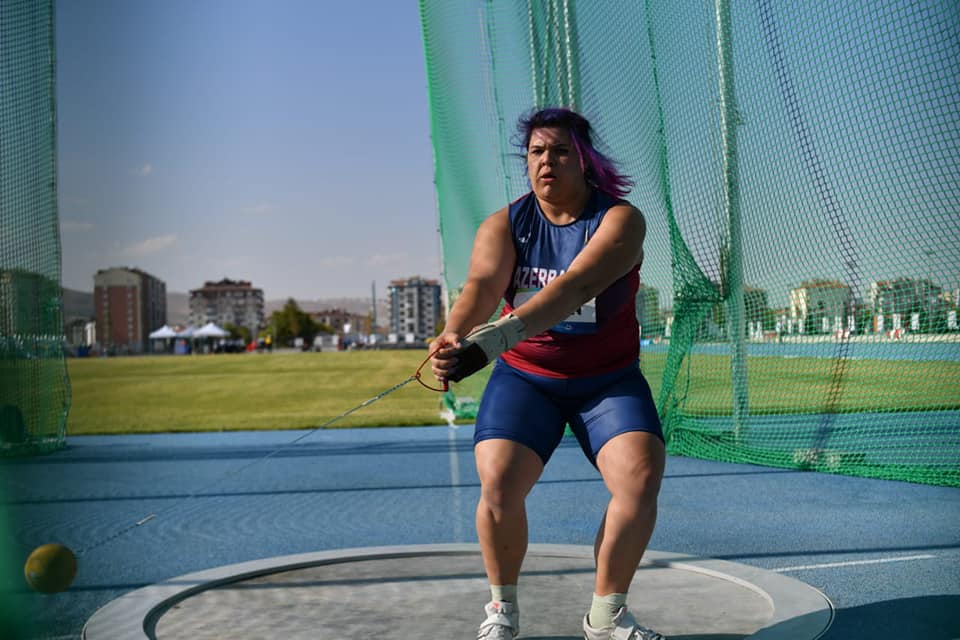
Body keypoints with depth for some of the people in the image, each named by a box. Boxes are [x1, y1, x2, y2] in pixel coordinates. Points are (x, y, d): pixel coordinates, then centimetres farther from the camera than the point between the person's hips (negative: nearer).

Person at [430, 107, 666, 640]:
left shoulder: (620, 220, -15)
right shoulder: (504, 226, -6)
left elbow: (574, 287, -32)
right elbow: (480, 286, -24)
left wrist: (491, 339, -46)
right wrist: (452, 338, -48)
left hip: (609, 381, -1)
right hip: (525, 379, 1)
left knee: (640, 480, -20)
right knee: (498, 484, -19)